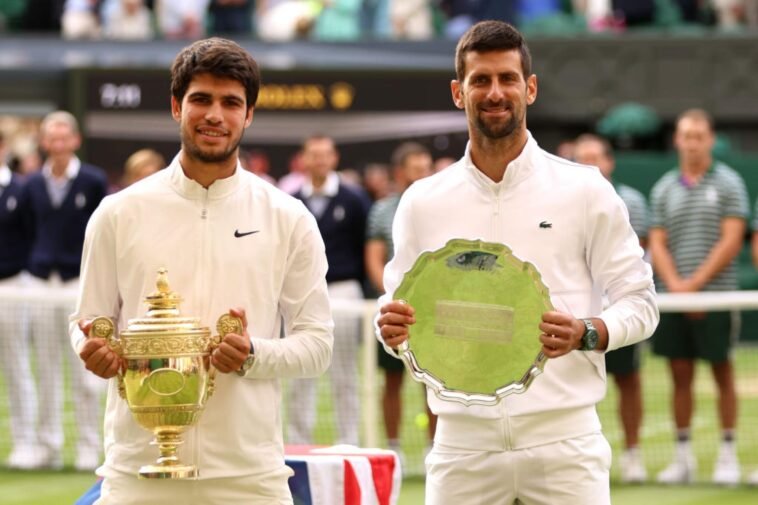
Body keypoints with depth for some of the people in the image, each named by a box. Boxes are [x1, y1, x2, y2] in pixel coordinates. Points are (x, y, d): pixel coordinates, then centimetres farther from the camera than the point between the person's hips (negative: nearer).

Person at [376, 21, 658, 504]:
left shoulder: (585, 190, 1)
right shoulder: (423, 202, 8)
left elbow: (639, 301, 2)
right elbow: (400, 311, 14)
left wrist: (586, 334, -18)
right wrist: (394, 330, -9)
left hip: (563, 441, -2)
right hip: (463, 443, 2)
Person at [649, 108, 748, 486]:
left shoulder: (728, 183, 1)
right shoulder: (663, 189, 11)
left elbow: (731, 241, -6)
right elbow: (657, 244, 7)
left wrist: (696, 283, -12)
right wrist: (675, 284, -10)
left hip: (716, 296, -3)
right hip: (673, 298, 3)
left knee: (722, 374, 1)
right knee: (681, 378, 5)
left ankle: (728, 455, 6)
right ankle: (683, 457, 10)